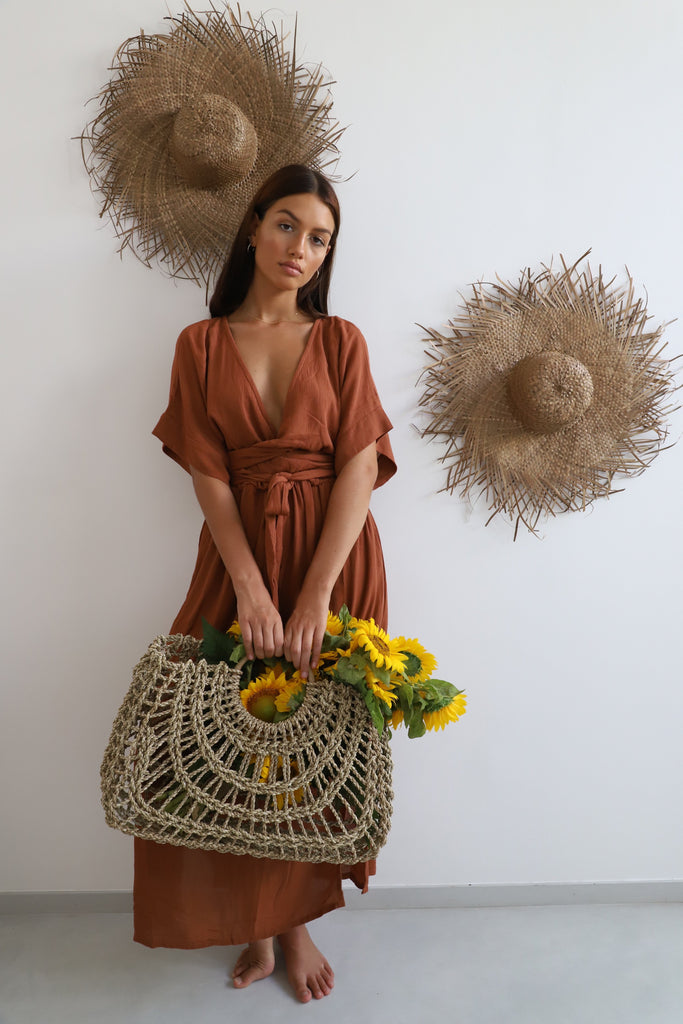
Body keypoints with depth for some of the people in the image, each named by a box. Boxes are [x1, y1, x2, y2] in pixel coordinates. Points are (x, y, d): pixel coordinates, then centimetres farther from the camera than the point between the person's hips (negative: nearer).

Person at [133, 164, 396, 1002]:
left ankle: (296, 918, 30)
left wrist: (315, 599, -17)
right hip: (239, 559, 1)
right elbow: (208, 476, -4)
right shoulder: (201, 345, 5)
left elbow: (359, 467, -7)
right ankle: (254, 924, 29)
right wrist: (252, 590, -16)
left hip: (333, 556, 0)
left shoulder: (341, 341, 4)